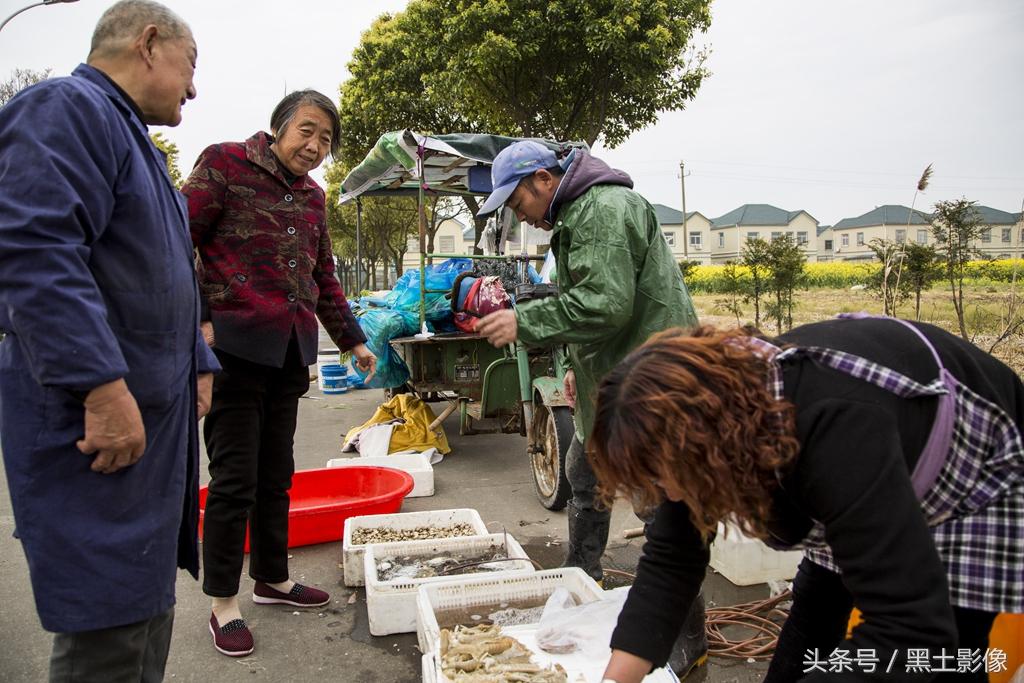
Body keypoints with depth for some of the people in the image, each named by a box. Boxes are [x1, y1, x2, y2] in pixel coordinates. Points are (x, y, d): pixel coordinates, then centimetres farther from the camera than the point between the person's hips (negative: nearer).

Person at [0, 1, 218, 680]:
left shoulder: (134, 138, 22)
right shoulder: (65, 108, -10)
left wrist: (198, 366, 23)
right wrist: (105, 389, -27)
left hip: (158, 417, 10)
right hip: (99, 420, -10)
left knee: (148, 609, 17)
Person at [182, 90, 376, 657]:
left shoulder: (311, 195, 17)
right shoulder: (224, 164, -1)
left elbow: (323, 276, 23)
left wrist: (352, 339, 20)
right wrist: (197, 319, -15)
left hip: (290, 351, 6)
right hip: (234, 347, -6)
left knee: (276, 475, 14)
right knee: (234, 478, -1)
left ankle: (272, 578, 30)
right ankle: (223, 604, 15)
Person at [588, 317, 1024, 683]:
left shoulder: (836, 432, -46)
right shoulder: (712, 399, -23)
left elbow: (914, 629, -46)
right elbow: (670, 558, -16)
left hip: (976, 470, -5)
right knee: (814, 610, 10)